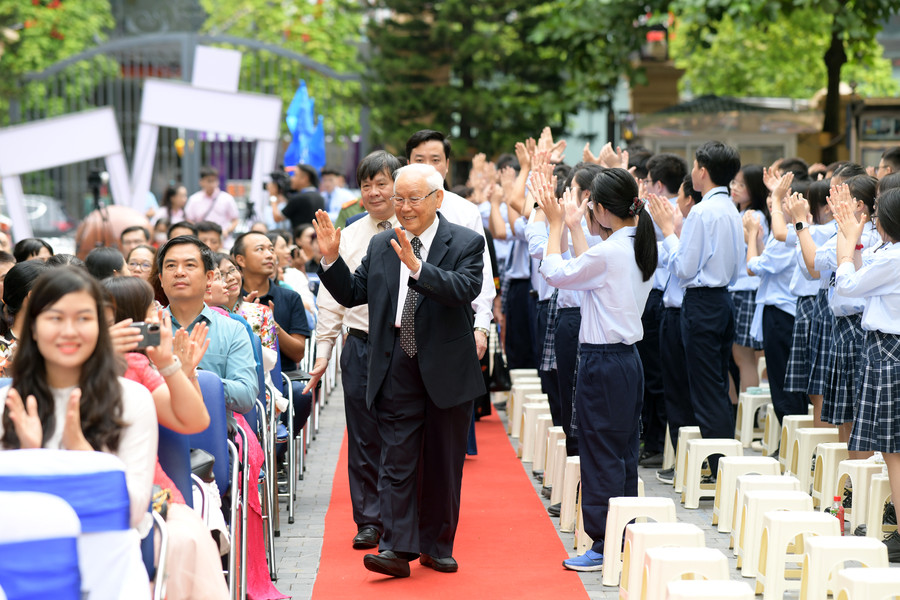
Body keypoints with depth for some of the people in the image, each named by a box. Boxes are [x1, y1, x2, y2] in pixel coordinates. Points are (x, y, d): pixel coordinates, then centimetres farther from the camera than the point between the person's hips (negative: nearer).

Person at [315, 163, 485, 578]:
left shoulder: (465, 243, -3)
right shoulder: (381, 245, 10)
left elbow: (466, 290, -21)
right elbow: (352, 294, 11)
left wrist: (416, 266, -33)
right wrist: (331, 258, -4)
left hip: (446, 368, -2)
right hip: (397, 369, 2)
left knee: (443, 463, 9)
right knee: (397, 460, -4)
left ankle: (436, 547, 21)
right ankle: (397, 547, -5)